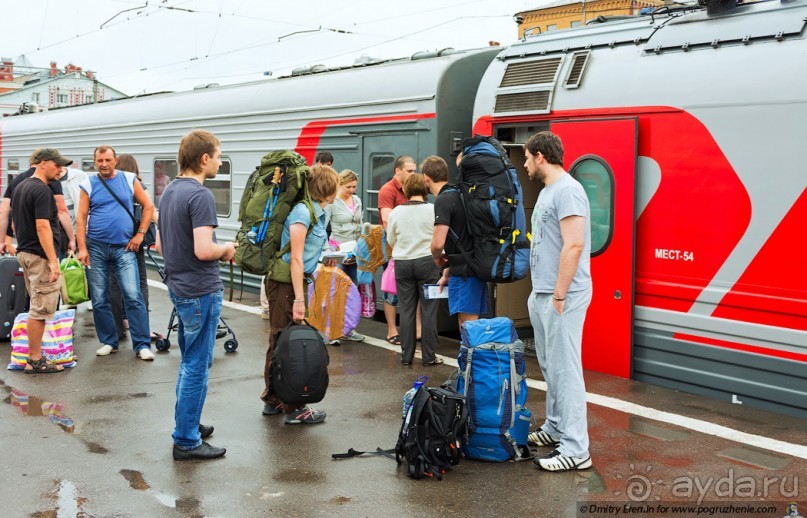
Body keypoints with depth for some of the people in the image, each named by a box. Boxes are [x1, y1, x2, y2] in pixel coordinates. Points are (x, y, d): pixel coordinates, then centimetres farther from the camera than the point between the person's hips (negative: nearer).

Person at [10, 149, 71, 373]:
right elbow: (42, 227, -23)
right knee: (41, 309, -5)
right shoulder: (41, 191, -16)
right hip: (40, 256, -10)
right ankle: (35, 361, -1)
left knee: (37, 306, 16)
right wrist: (53, 261, -24)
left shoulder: (20, 187, 15)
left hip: (24, 252, 10)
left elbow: (16, 222, 21)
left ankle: (34, 355, 21)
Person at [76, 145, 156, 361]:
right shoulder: (88, 185, 4)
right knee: (99, 300, 6)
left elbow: (148, 207, 8)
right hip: (96, 248, 1)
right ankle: (108, 341, 20)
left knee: (133, 297, -8)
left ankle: (142, 345, -3)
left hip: (124, 248, -1)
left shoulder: (129, 180, 4)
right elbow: (80, 218, 1)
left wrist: (140, 234, 0)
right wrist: (82, 248, -7)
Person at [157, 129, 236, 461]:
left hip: (178, 286, 10)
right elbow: (203, 250, -28)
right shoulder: (200, 195, -19)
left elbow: (161, 244, 17)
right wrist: (226, 249, -7)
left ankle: (187, 423, 33)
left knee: (191, 361, 21)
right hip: (201, 290, -10)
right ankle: (186, 440, 5)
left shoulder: (169, 192, 11)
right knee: (197, 366, -2)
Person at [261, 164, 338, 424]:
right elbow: (295, 258, -19)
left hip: (293, 282, 10)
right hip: (287, 284, -10)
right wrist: (299, 299, -21)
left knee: (279, 343, 16)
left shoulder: (316, 212, 13)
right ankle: (293, 409, 3)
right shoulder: (303, 211, -15)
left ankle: (273, 400, 27)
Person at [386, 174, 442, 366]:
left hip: (402, 262, 2)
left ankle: (406, 355, 12)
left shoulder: (396, 212, -1)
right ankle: (429, 356, 6)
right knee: (428, 311, 3)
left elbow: (390, 239, 8)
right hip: (427, 262, -2)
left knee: (406, 310, 8)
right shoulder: (432, 210, -8)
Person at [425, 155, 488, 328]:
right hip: (477, 267, 9)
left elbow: (438, 243, -22)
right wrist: (447, 273, 25)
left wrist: (437, 257, 2)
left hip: (464, 272, -9)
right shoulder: (459, 194, 15)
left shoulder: (443, 200, -13)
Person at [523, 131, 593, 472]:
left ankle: (575, 449, -3)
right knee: (550, 366, 17)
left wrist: (559, 295, -22)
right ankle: (556, 428, 30)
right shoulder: (547, 191, 16)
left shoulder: (567, 190, -15)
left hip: (561, 297, -10)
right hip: (541, 294, 10)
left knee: (564, 370, -8)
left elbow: (574, 245, -23)